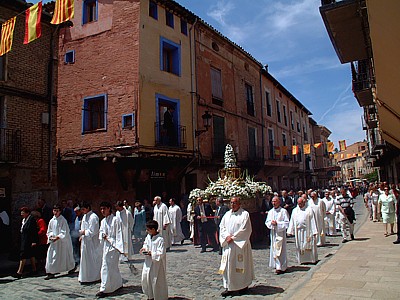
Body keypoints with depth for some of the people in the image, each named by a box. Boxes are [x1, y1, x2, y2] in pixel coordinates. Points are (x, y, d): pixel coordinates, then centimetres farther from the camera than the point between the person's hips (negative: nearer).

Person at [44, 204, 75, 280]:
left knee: (65, 256, 10)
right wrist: (51, 236, -7)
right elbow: (49, 231, 12)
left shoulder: (63, 220, -14)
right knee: (51, 256, -3)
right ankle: (51, 273, 5)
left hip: (63, 241, -5)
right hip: (54, 242, 5)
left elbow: (64, 232, -15)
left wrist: (57, 237, -23)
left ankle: (72, 267, 32)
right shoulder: (51, 221, 3)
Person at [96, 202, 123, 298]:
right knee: (113, 267, 16)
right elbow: (101, 232, 17)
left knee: (107, 267, -6)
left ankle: (104, 289, 1)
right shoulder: (102, 221, 10)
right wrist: (103, 236, -6)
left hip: (113, 246, -7)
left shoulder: (116, 220, -11)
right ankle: (118, 284, 30)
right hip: (105, 246, 7)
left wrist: (119, 247, -16)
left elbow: (119, 234, -12)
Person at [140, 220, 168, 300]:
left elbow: (161, 253, -23)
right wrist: (144, 248, -1)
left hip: (157, 263, -8)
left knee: (156, 279, 4)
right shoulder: (148, 236, 1)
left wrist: (151, 253, -26)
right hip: (148, 262, 8)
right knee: (145, 277, 14)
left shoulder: (160, 239, -24)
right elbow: (146, 243, 18)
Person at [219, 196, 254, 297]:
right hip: (228, 244, 5)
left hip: (240, 244, -4)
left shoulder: (245, 214, -6)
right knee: (228, 265, 4)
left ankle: (244, 286, 21)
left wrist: (233, 237, -13)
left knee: (241, 265, 5)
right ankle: (229, 287, 12)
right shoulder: (227, 214, 10)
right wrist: (227, 236, -9)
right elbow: (222, 227, 8)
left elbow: (245, 229, -12)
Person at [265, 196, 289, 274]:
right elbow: (267, 222, 11)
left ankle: (281, 267, 2)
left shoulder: (283, 211, -6)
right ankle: (277, 265, 22)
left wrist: (277, 223, -17)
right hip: (273, 232, 5)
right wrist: (271, 223, -10)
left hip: (281, 233, -5)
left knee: (280, 250, -5)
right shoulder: (270, 212, 9)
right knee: (274, 249, 9)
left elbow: (287, 223, -8)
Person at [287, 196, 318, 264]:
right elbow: (292, 221, 9)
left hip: (307, 230, -3)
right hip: (298, 231, 3)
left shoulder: (309, 210, -1)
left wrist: (314, 232, -7)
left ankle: (311, 259, 16)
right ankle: (302, 259, 18)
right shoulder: (295, 210, 8)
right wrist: (290, 231, 3)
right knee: (299, 246, 7)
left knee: (309, 245, 2)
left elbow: (312, 221, -3)